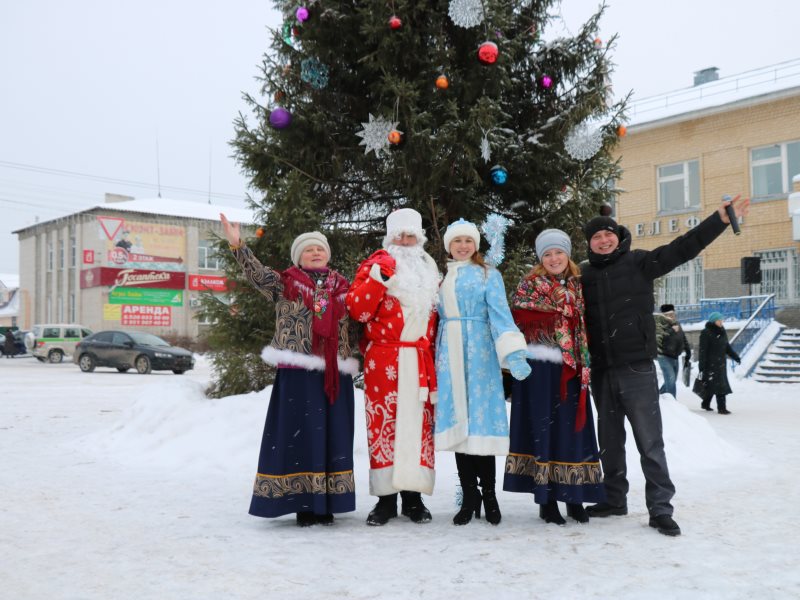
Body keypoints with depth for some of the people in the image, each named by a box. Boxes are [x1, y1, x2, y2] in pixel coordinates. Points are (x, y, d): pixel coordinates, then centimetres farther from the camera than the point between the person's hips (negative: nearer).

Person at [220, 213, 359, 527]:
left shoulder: (342, 287, 14)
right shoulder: (285, 283, 4)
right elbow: (258, 274, -11)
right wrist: (237, 245, -23)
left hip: (335, 375, 3)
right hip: (297, 374, -3)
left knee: (331, 436, 6)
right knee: (298, 436, -1)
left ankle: (326, 503, 16)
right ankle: (302, 503, 7)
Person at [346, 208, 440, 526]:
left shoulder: (429, 270, 19)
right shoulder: (376, 264, 4)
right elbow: (356, 311, -8)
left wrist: (435, 353, 14)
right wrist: (377, 278, -18)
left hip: (420, 360, 4)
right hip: (383, 360, -4)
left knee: (419, 423, 3)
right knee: (384, 422, -3)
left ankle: (413, 496, 11)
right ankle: (385, 497, 4)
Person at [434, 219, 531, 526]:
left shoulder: (488, 274, 5)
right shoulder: (442, 277, 18)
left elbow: (501, 315, -8)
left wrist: (513, 353, -21)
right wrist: (436, 358, 10)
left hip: (479, 353, -4)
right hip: (450, 354, 4)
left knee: (482, 417, -5)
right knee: (457, 422, 2)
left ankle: (488, 494, 7)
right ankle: (469, 496, 9)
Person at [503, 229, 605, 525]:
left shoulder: (578, 286, 14)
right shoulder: (529, 284, 3)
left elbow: (585, 327, 15)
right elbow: (520, 317, -10)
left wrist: (585, 363, 2)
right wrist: (564, 313, -10)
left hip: (570, 370, 4)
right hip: (539, 368, -4)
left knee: (572, 430, 6)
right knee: (542, 431, 0)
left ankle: (574, 497, 16)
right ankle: (546, 500, 7)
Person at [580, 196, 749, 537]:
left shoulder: (639, 263, 1)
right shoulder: (584, 275, 9)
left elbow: (683, 248, -5)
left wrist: (722, 218, -12)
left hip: (637, 368, -3)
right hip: (601, 370, 3)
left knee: (649, 440, -2)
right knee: (609, 439, 13)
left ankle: (660, 508, 3)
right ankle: (614, 498, 26)